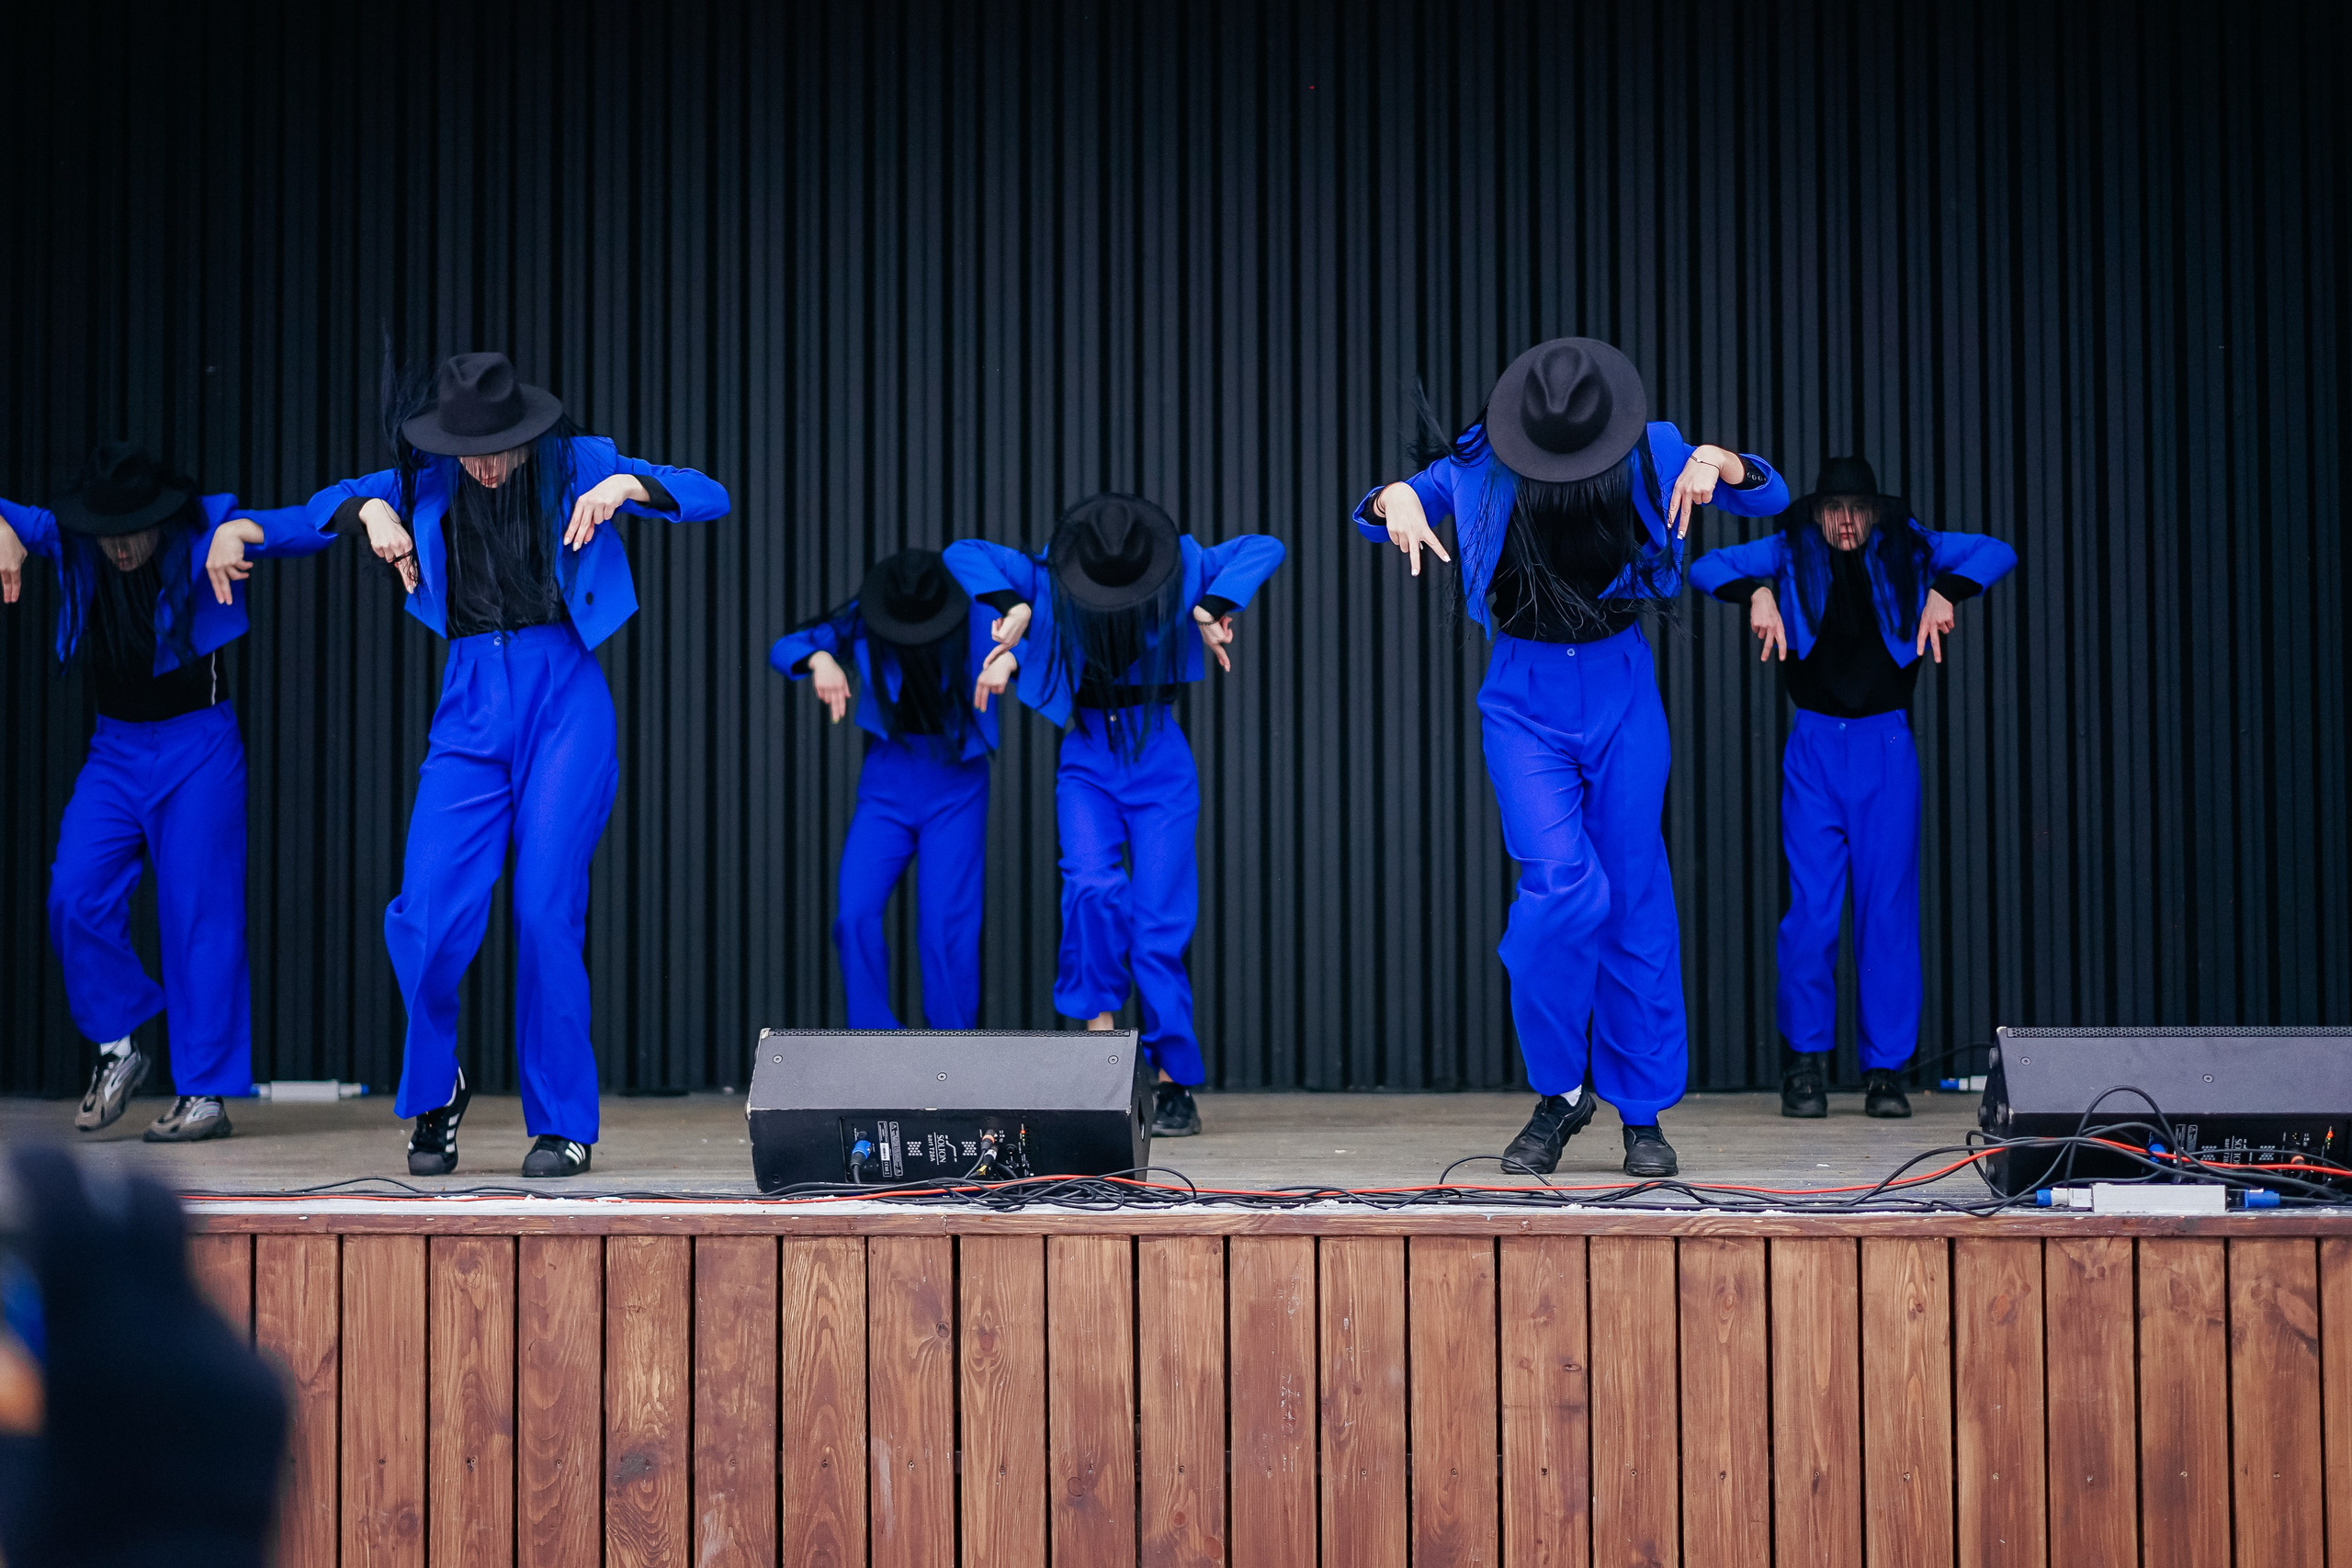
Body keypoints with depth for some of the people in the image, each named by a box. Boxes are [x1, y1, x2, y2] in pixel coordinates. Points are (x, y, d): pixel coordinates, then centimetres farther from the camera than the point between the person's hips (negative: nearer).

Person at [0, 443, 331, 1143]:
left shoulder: (199, 534, -12)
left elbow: (310, 529, -17)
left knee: (199, 915, -5)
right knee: (74, 898, -11)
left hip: (198, 746, -4)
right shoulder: (70, 541, -3)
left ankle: (205, 1091, 1)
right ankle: (118, 1047, 10)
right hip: (115, 749, 4)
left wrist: (240, 531, -37)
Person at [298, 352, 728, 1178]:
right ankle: (435, 1093, 16)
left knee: (546, 910, -10)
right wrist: (371, 509, -6)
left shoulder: (576, 463, 0)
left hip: (564, 698, -3)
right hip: (469, 706, 3)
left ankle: (564, 1124, 4)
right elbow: (326, 504, 17)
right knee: (428, 912, -9)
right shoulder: (429, 483, 8)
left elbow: (710, 497, -5)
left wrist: (627, 486, -24)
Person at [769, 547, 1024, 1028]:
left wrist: (1007, 660, -43)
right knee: (854, 915, -10)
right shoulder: (863, 622, -6)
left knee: (947, 925, -7)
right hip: (886, 783, 2)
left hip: (957, 788, -2)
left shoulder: (975, 620, -11)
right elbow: (783, 648, -9)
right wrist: (820, 659, -32)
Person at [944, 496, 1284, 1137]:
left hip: (1161, 757, -1)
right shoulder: (1050, 579, -7)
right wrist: (1010, 603, -23)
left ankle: (1176, 1086, 1)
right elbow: (963, 552, -6)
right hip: (1087, 759, 1)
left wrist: (1214, 607, -27)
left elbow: (1264, 548, -13)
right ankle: (1099, 1030, -9)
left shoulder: (1182, 571, -8)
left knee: (1160, 922, -6)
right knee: (1093, 886, -25)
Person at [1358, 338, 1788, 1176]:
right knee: (1561, 886, -18)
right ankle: (1558, 1091, 2)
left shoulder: (1650, 453, -3)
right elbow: (1376, 515, 3)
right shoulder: (1482, 462, -4)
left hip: (1621, 688, 1)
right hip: (1525, 696, -1)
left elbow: (1772, 499, -2)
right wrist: (1394, 497, -22)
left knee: (1635, 897, 1)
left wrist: (1719, 463, -24)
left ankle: (1642, 1112, 13)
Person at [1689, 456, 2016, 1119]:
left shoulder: (1905, 551, 6)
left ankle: (1885, 1070, 4)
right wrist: (1758, 593, -15)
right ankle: (1805, 1062, 5)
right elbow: (1707, 566, 4)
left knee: (1889, 908, -2)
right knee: (1811, 908, -7)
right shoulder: (1794, 553, 6)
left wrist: (1944, 591, -12)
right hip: (1815, 746, 0)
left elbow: (1999, 553, 5)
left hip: (1887, 746, 0)